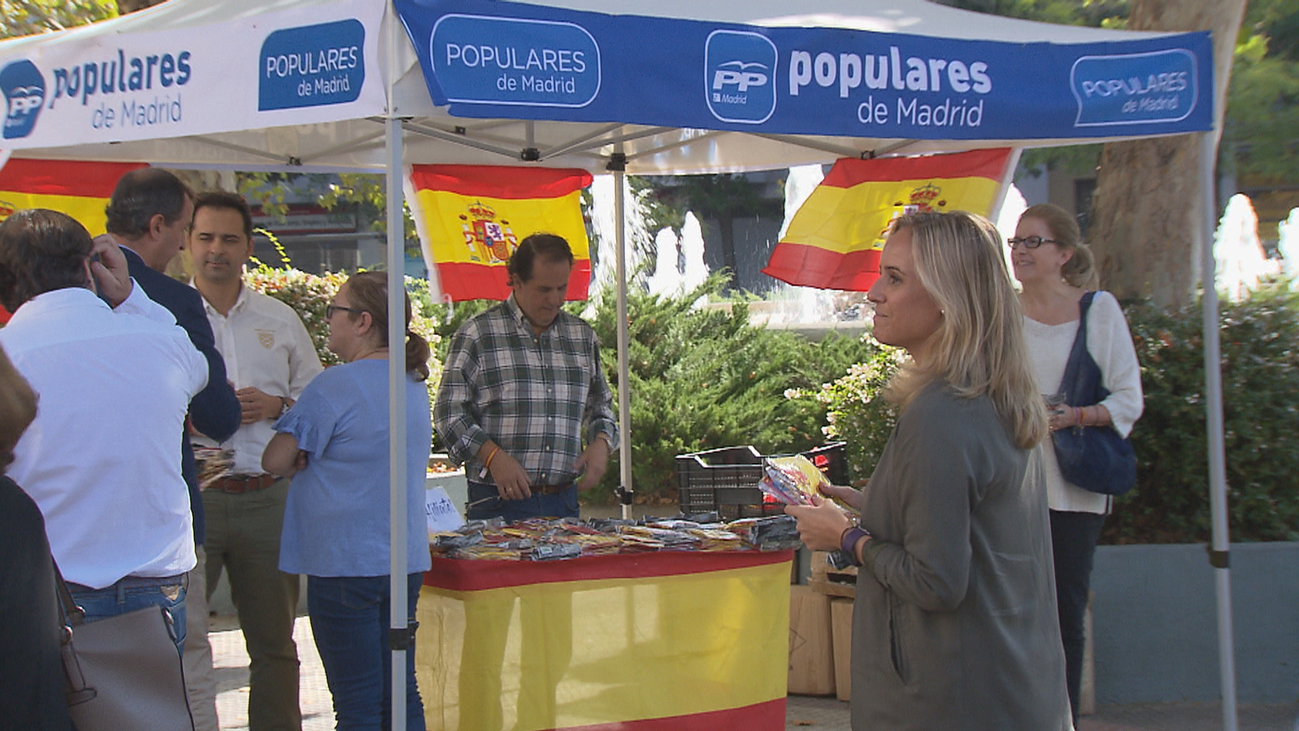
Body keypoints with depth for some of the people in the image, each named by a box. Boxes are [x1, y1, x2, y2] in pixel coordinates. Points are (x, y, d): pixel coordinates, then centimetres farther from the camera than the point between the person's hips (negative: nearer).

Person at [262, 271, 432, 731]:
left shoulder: (335, 386, -14)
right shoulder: (415, 384, 10)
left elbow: (277, 461, -13)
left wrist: (304, 460, 6)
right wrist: (317, 460, 5)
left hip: (345, 562, -7)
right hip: (407, 560, 7)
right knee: (401, 694, 12)